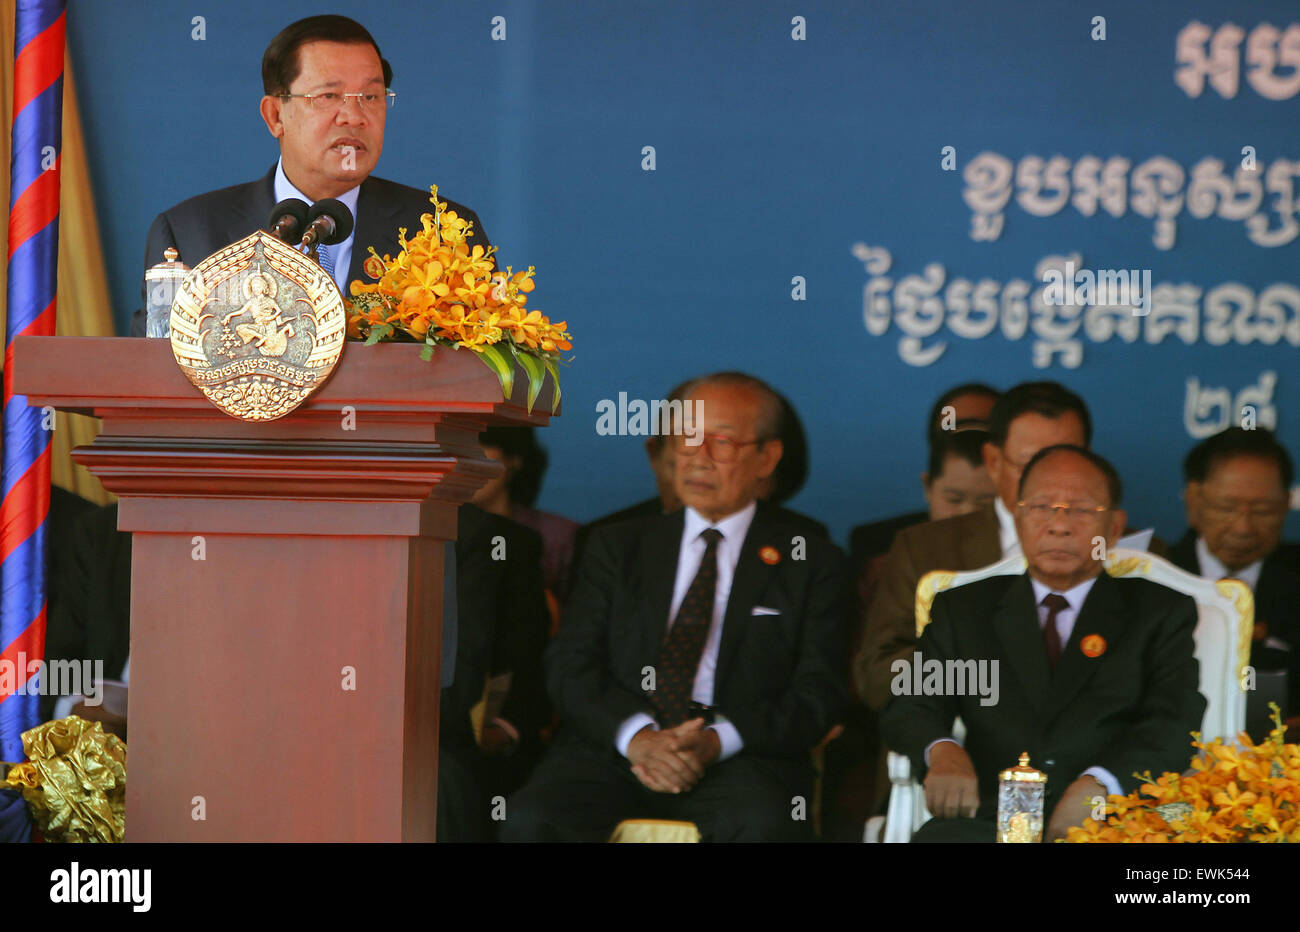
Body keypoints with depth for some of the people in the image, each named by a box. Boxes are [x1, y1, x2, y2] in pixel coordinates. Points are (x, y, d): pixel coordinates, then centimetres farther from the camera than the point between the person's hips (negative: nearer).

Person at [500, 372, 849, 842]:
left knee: (764, 825, -37)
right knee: (531, 820, -30)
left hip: (739, 756, -2)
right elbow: (568, 663, 9)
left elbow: (817, 694, 4)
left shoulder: (812, 563, 14)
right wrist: (636, 734, -13)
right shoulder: (616, 547, 20)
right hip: (611, 749, 2)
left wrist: (717, 741, -15)